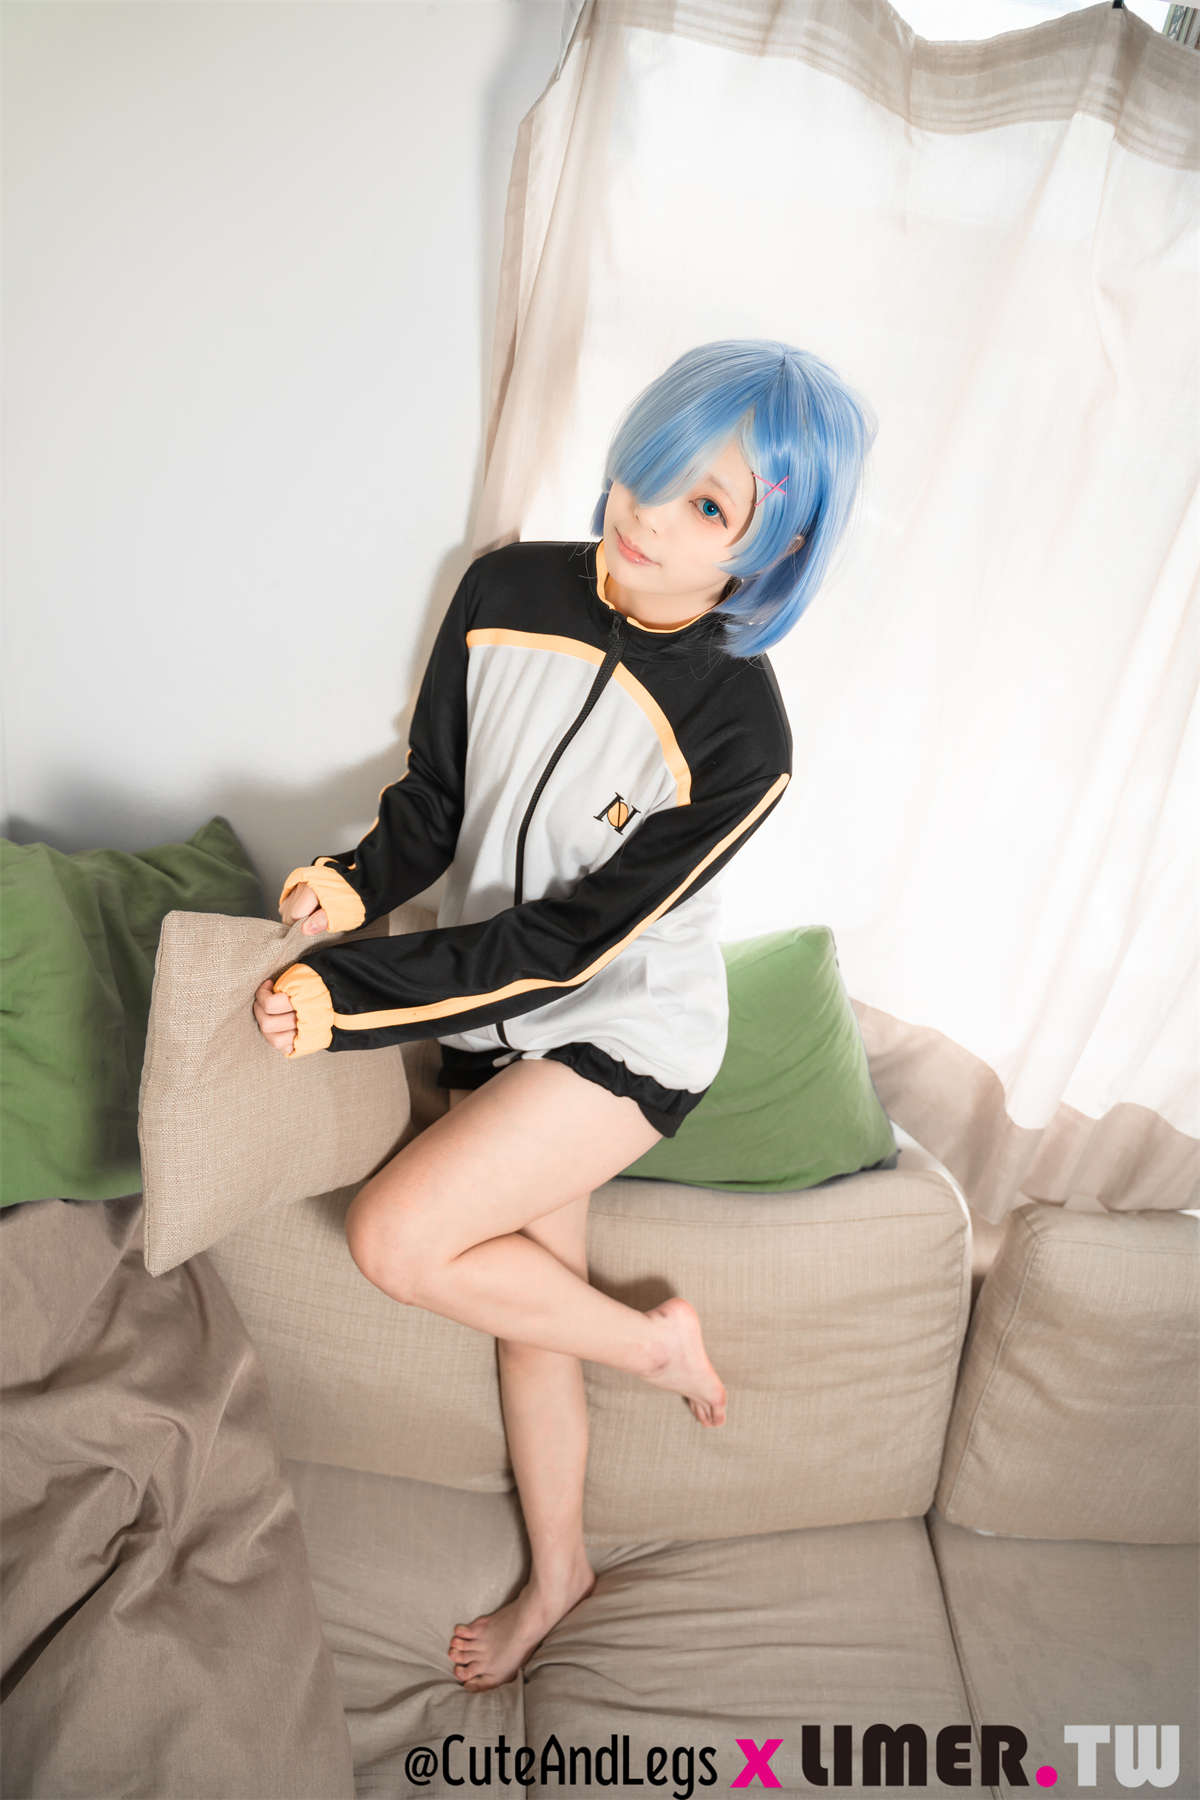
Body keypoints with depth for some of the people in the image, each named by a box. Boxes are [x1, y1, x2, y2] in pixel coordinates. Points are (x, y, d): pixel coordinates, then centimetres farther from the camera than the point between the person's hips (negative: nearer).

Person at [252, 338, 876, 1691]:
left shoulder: (739, 737, -24)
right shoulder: (508, 591, -10)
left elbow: (565, 942, -23)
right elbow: (436, 796, 0)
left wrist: (347, 994, -25)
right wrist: (359, 881, -20)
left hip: (632, 1032, -5)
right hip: (499, 1015, 5)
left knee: (395, 1237, -19)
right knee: (528, 1304, 15)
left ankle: (654, 1337, 9)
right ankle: (558, 1572, 42)